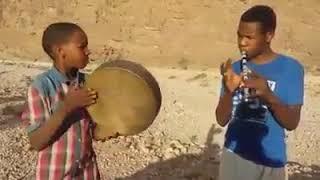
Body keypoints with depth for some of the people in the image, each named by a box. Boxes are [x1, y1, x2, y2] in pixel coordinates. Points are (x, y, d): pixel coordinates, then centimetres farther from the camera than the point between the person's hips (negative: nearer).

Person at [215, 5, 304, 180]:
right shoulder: (235, 68, 0)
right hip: (233, 156, 2)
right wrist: (228, 91, -20)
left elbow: (292, 123, -9)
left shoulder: (291, 68, -8)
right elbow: (222, 120, -3)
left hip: (270, 161, -2)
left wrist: (269, 96, -25)